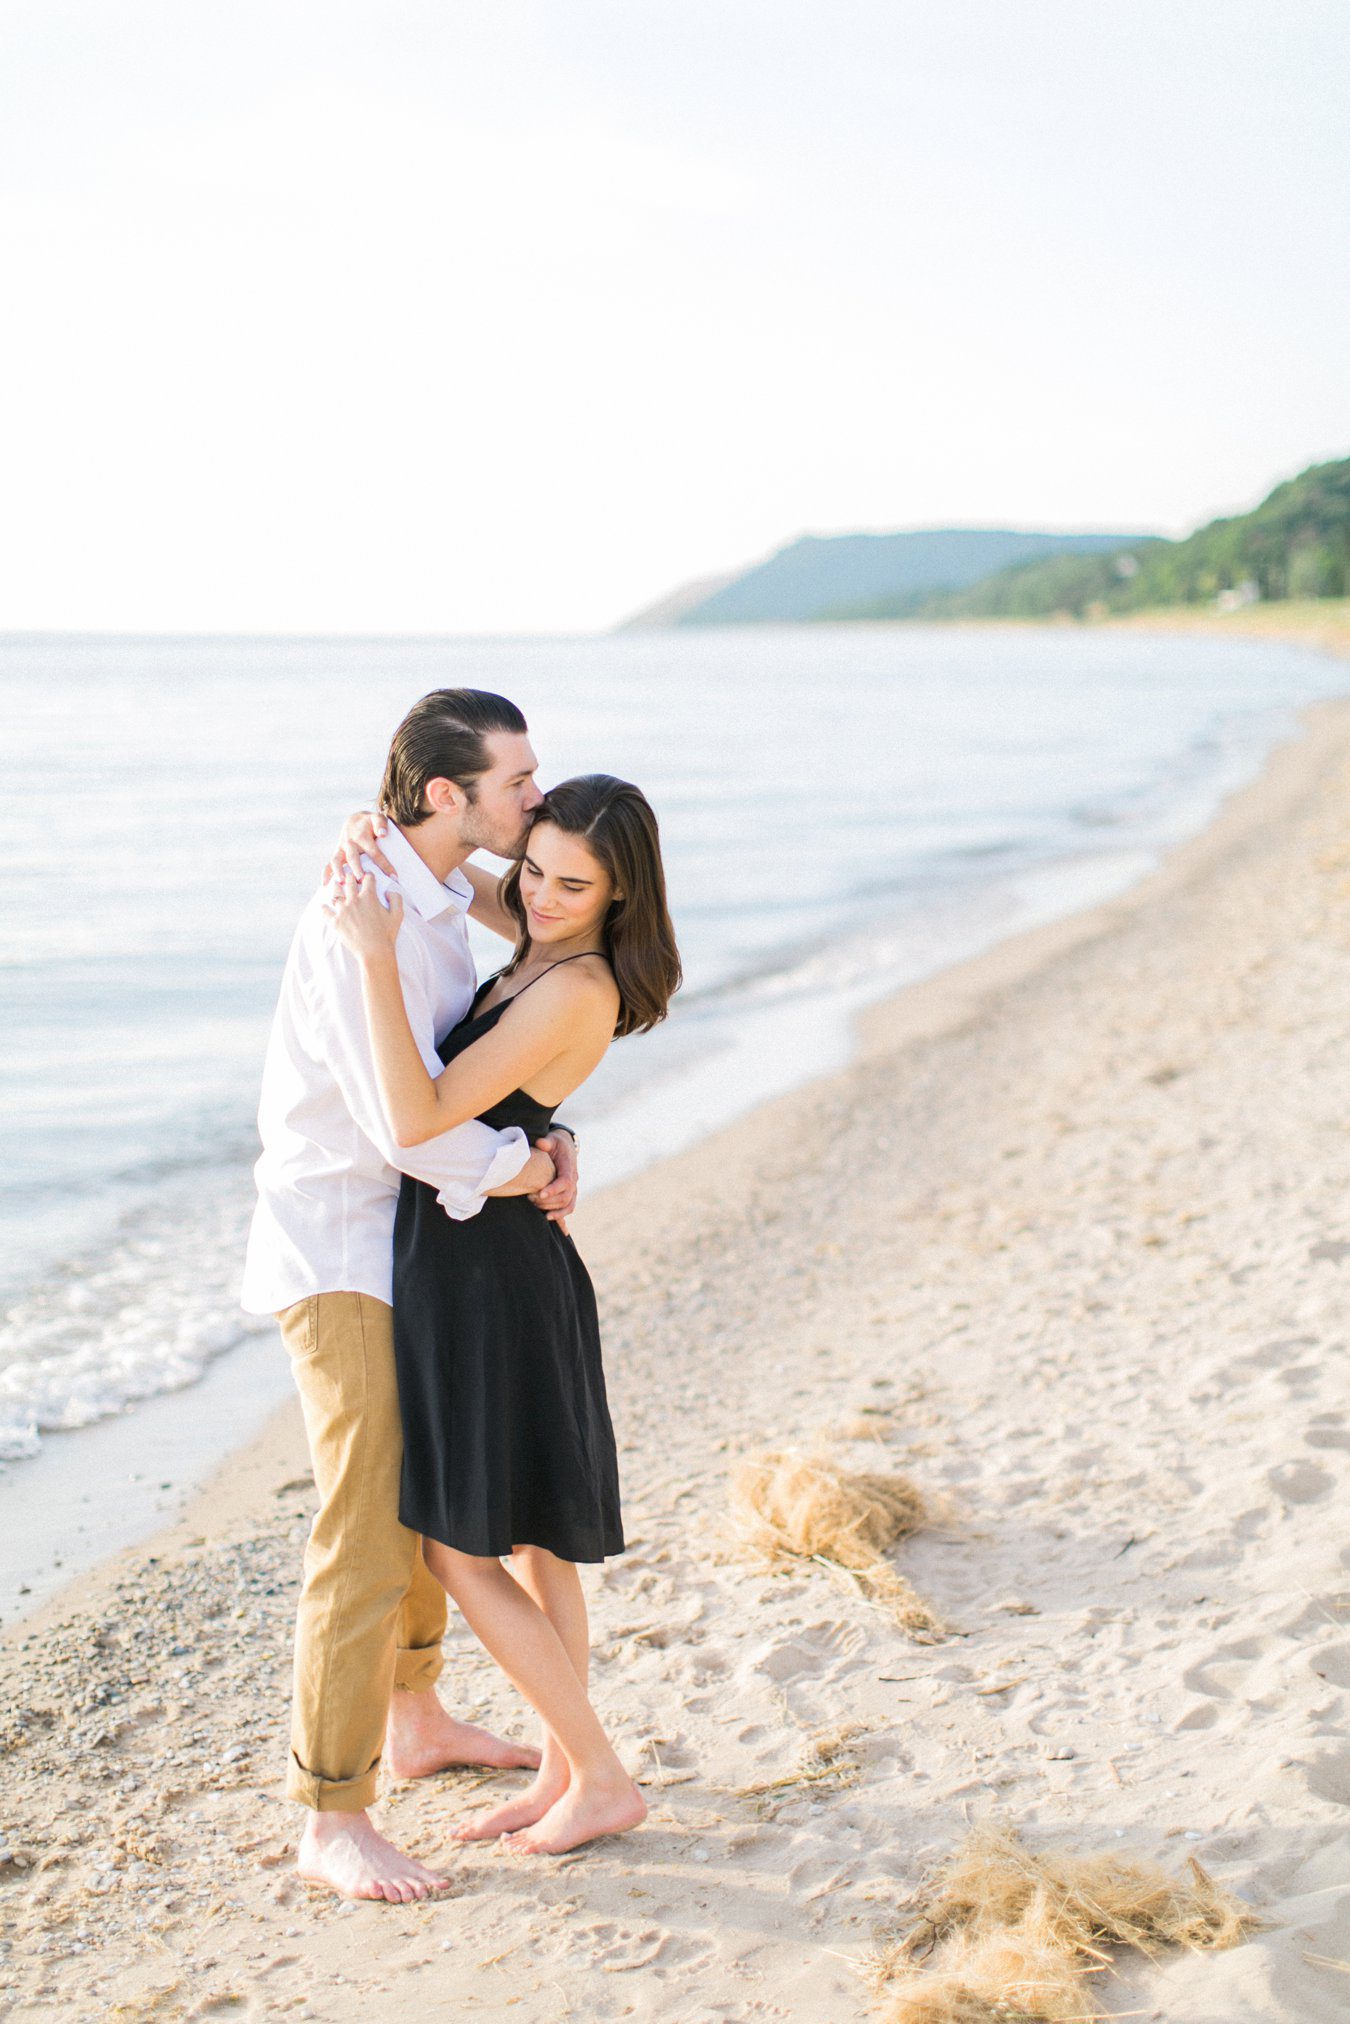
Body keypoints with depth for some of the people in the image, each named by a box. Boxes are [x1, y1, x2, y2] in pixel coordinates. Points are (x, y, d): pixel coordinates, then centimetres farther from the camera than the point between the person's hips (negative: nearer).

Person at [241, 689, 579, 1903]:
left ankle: (416, 1722, 41)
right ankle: (332, 1823, 3)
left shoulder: (438, 901, 7)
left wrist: (547, 1140, -6)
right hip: (339, 1254, -10)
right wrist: (531, 1172, -12)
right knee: (366, 1536, -7)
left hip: (411, 1241, 10)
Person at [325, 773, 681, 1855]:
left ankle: (604, 1780, 10)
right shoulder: (544, 956, 5)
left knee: (461, 1552, 0)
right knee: (529, 1535, 16)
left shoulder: (573, 991, -23)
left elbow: (418, 1118, -29)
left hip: (484, 1273, -10)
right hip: (488, 1256, 10)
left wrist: (378, 959, -30)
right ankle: (564, 1771, 27)